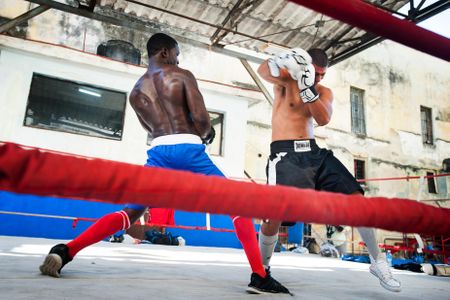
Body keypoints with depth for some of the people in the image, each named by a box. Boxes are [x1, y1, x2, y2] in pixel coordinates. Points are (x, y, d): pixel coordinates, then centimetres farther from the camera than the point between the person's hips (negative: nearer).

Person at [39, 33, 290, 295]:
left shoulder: (136, 91, 20)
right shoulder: (182, 76, 5)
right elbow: (202, 119, -5)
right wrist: (202, 135, 17)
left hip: (159, 153, 5)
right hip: (188, 150, -4)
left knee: (129, 213, 14)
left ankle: (65, 251, 1)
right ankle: (260, 277, -3)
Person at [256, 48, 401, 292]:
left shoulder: (324, 92, 12)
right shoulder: (286, 80, 0)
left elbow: (323, 119, -9)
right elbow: (264, 71, -24)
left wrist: (307, 88, -21)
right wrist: (279, 62, -45)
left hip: (314, 152, 5)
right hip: (285, 154, -5)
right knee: (274, 216, -17)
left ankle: (378, 262, 13)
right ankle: (261, 269, 10)